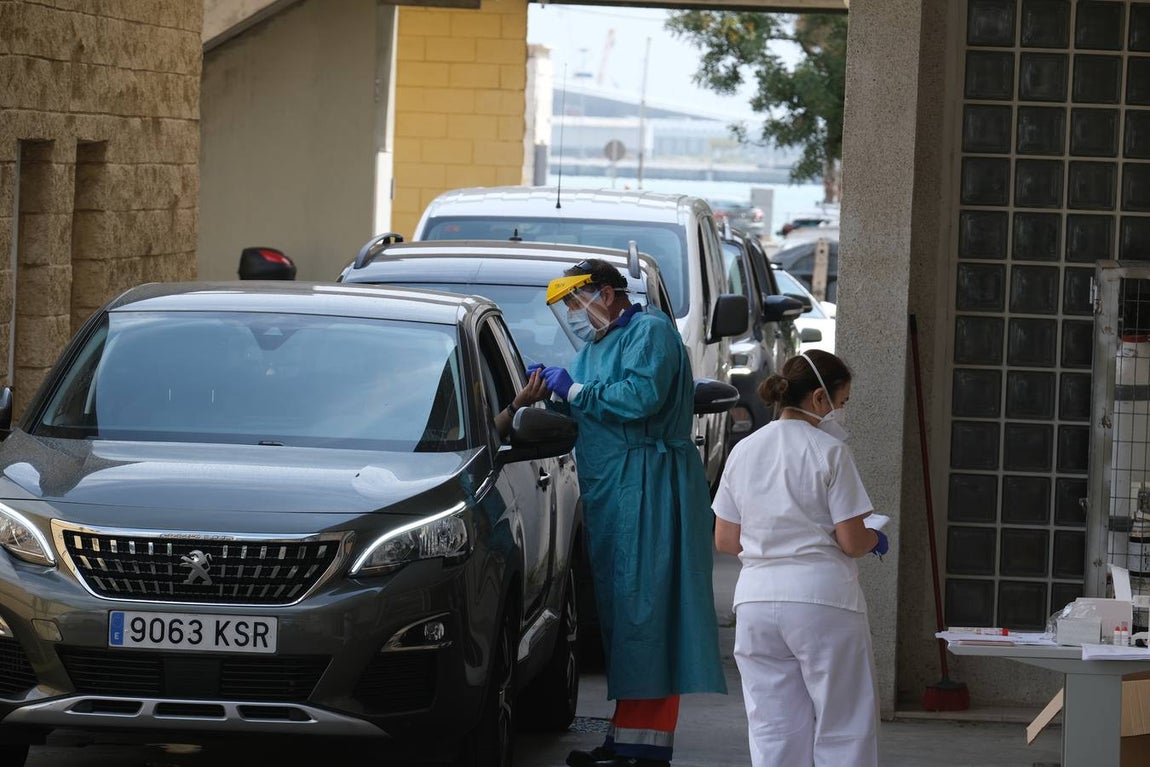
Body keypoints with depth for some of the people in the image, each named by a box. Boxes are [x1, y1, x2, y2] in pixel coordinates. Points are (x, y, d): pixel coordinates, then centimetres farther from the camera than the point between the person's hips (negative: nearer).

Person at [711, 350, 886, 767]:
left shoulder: (744, 451, 9)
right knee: (843, 730, 2)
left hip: (756, 599, 5)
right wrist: (875, 539, 12)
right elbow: (851, 542, -9)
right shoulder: (829, 451, -7)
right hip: (822, 600, -5)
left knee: (772, 732, 8)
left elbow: (725, 540, 12)